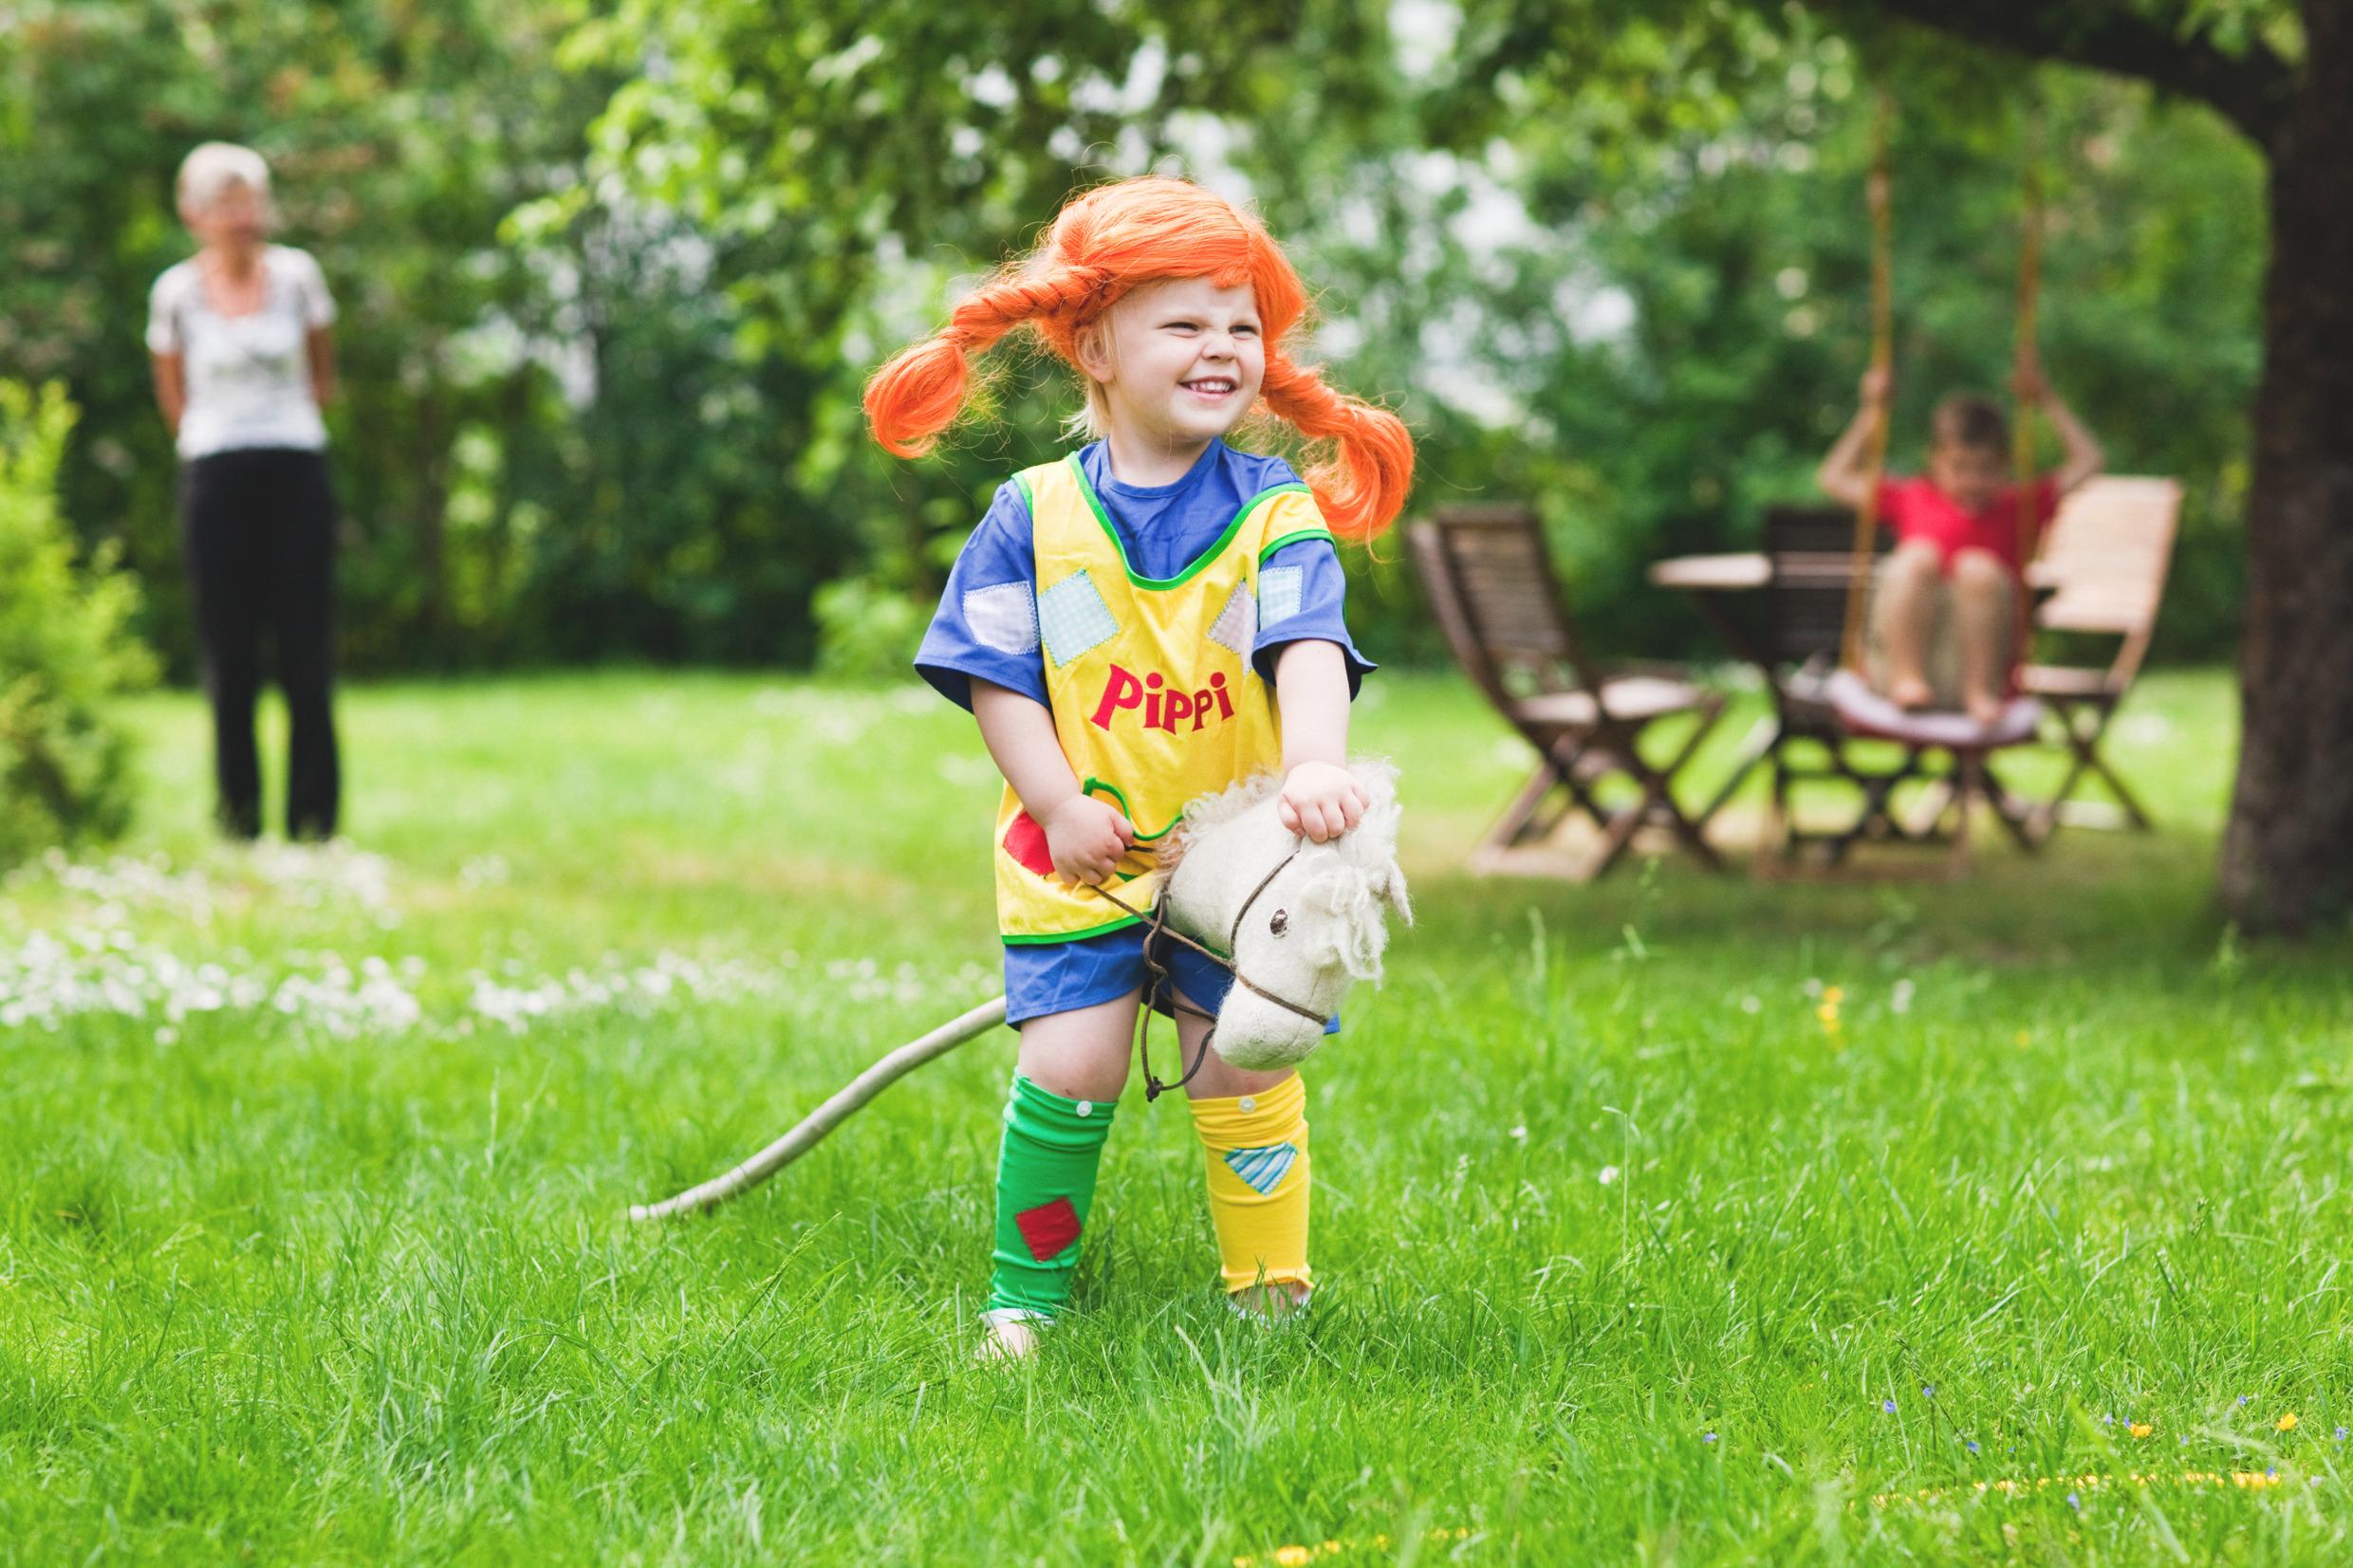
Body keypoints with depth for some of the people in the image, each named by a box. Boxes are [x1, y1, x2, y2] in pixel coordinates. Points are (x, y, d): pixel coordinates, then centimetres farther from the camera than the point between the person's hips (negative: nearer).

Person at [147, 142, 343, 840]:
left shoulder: (295, 275, 3)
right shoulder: (176, 292, 1)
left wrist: (287, 428, 9)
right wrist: (211, 439, 9)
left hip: (296, 472, 1)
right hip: (215, 476, -1)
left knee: (307, 649, -2)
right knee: (228, 653, 0)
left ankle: (313, 821, 2)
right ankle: (239, 821, 4)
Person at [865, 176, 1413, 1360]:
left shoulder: (1275, 516, -1)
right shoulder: (1034, 516, 0)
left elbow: (1310, 651, -16)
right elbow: (996, 677, 0)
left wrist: (1316, 769, -34)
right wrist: (1058, 804, -12)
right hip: (1080, 855, 0)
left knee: (1243, 1069, 1)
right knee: (1069, 1066, -7)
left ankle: (1270, 1295, 18)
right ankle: (1026, 1290, 10)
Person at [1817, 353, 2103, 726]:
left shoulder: (2021, 506, 20)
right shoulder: (1913, 500, 21)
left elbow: (2087, 461, 22)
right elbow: (1835, 478, 29)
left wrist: (2048, 402, 21)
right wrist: (1871, 413, 27)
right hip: (1904, 639, 1)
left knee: (1979, 568, -31)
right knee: (1917, 556, -28)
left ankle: (1980, 689, -27)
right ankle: (1906, 677, -33)